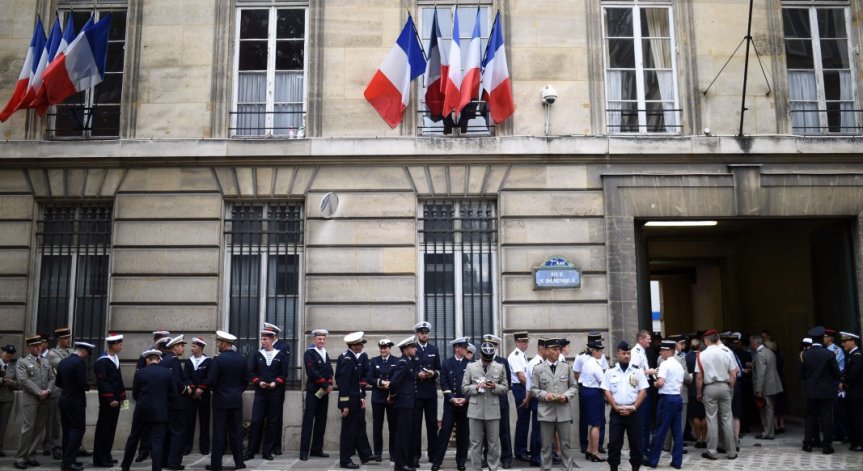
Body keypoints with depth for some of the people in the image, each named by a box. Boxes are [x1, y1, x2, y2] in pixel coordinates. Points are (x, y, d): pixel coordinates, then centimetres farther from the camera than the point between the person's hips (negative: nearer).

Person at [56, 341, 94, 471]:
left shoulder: (62, 362, 8)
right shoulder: (80, 362, -17)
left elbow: (57, 383, 14)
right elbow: (83, 384, -21)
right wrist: (88, 386, -1)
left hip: (64, 400, 8)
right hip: (76, 401, -8)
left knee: (67, 429, 13)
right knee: (78, 429, -3)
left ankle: (66, 460, 17)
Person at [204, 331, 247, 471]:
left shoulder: (217, 360, -13)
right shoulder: (241, 359, 2)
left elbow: (211, 381, -14)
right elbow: (245, 380, 8)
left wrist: (203, 389, 5)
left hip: (221, 400, -4)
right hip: (237, 400, 4)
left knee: (219, 433, 2)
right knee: (236, 431, 9)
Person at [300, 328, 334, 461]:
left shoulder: (325, 354, 16)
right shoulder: (309, 353, -6)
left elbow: (329, 371, 12)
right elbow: (312, 372, -16)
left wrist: (329, 384, -6)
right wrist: (325, 385, -14)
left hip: (324, 392, 7)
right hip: (313, 391, -7)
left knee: (321, 421, 9)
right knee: (308, 421, -5)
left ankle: (317, 449, 16)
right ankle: (304, 451, -3)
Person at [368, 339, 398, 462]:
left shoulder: (396, 361, 3)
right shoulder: (374, 361, 7)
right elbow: (370, 379, 1)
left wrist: (391, 384, -19)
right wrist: (381, 382, -14)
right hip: (377, 397, 1)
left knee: (393, 425, 4)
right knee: (377, 426, 3)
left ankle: (393, 452, 13)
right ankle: (377, 452, 12)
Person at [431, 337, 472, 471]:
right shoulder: (447, 363, 3)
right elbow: (444, 384, -2)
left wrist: (465, 398, -10)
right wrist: (452, 398, -12)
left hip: (465, 403, 1)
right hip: (450, 403, -1)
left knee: (463, 433, 6)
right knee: (445, 431, -4)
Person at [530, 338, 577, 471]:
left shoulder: (566, 367, 8)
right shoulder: (538, 369, 2)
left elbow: (574, 386, 10)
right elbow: (533, 390, 2)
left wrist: (567, 395, -9)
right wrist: (545, 395, -16)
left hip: (564, 410, 2)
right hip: (546, 411, -1)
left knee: (565, 444, 7)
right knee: (547, 445, 6)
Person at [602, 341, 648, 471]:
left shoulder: (638, 371, 3)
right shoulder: (610, 371, 3)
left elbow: (643, 391, 0)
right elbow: (607, 392, 1)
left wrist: (634, 407, -10)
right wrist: (616, 407, -10)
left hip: (633, 412, 0)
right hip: (616, 412, 0)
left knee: (636, 442, 5)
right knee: (614, 442, 2)